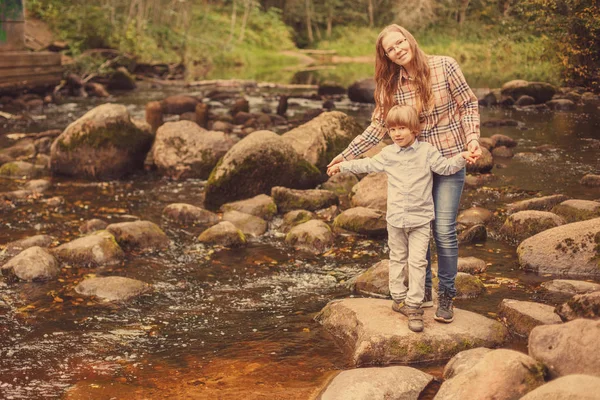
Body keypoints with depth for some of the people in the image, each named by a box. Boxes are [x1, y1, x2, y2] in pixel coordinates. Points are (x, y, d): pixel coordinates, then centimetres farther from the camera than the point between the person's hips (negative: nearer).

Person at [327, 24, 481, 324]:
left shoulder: (444, 66, -8)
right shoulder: (391, 85, 0)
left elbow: (469, 104, -3)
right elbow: (378, 126, 3)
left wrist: (472, 138, -17)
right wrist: (347, 155, -3)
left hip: (449, 160, -3)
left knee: (444, 230, -6)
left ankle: (446, 295, 10)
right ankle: (423, 289, 23)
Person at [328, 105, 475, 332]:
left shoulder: (427, 151, -4)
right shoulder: (388, 154, 5)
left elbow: (446, 167, -4)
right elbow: (367, 165, 18)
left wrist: (461, 158, -22)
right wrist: (342, 166, 23)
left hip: (420, 219, -3)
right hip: (395, 218, 3)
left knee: (417, 261, -6)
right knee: (397, 259, 14)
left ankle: (414, 306, -2)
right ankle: (398, 298, 27)